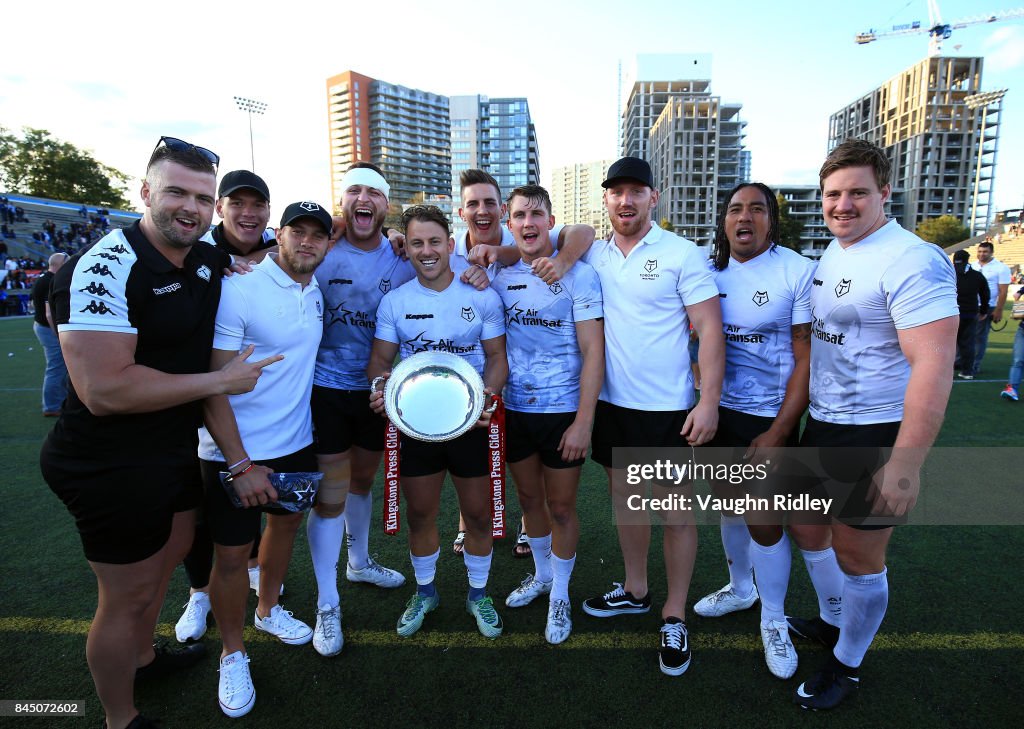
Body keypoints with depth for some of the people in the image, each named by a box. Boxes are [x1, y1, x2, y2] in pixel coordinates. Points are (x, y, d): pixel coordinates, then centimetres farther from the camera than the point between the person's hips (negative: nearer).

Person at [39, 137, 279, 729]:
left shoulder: (209, 260, 0)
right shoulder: (106, 268, -24)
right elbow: (104, 389, -31)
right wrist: (219, 381, -23)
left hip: (178, 447, 9)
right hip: (112, 467, -8)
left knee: (172, 551, 27)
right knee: (128, 596, 9)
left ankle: (143, 655, 54)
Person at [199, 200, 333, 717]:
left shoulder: (316, 291, 1)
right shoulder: (239, 290, -18)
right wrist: (240, 464, -21)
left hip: (296, 442, 7)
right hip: (234, 453, -6)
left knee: (286, 523, 22)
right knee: (232, 553, 6)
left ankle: (268, 609, 49)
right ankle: (232, 654, 31)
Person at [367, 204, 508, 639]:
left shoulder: (482, 297, -4)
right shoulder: (394, 302, 1)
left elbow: (497, 356, -1)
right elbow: (380, 360, 3)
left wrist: (488, 392, -20)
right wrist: (381, 385, -20)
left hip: (471, 423, -1)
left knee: (478, 513, 11)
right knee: (419, 514, 15)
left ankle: (478, 594, 35)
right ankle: (424, 592, 39)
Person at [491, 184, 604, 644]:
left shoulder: (577, 275, -9)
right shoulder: (500, 276, 3)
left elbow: (593, 351, -12)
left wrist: (584, 421, -16)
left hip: (563, 411, -4)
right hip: (514, 408, 4)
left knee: (560, 507, 9)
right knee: (528, 498, 19)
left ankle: (560, 596, 32)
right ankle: (541, 575, 44)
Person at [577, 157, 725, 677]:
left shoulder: (682, 254, -8)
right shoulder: (593, 255, 4)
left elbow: (709, 329, -10)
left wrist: (709, 401, -17)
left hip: (670, 409, -4)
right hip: (612, 404, 5)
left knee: (677, 512, 7)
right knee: (625, 500, 18)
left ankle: (673, 618, 25)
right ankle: (635, 592, 38)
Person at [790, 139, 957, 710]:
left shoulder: (911, 261, -18)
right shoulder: (830, 255, 8)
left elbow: (934, 366, -23)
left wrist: (906, 463, -26)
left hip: (876, 435, -8)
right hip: (822, 424, 8)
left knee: (859, 553, 8)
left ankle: (848, 666, 31)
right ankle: (830, 619, 46)